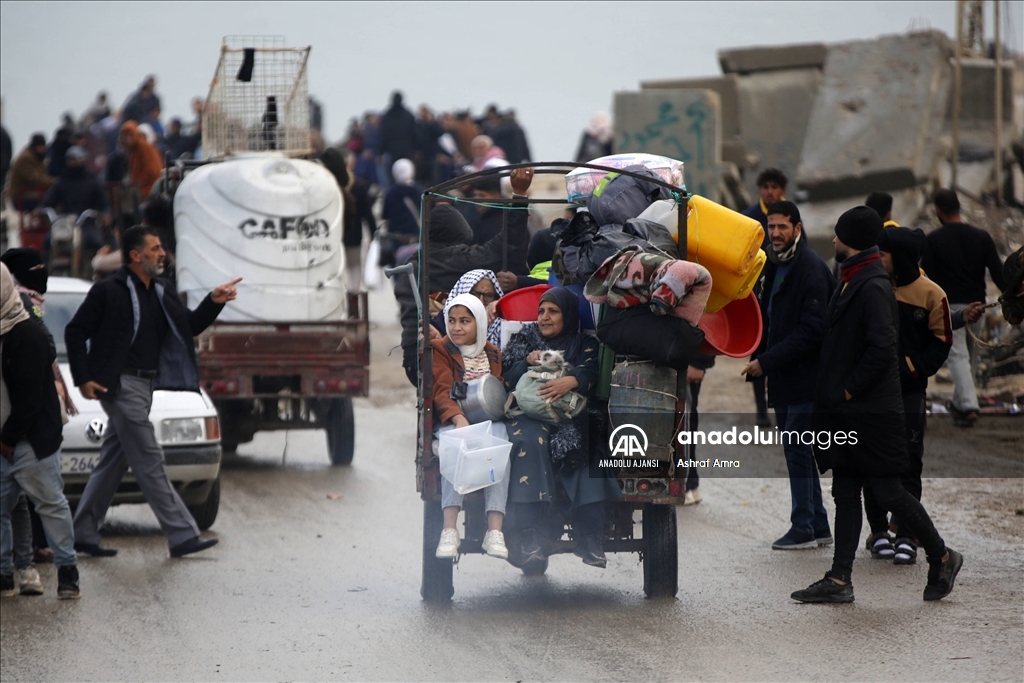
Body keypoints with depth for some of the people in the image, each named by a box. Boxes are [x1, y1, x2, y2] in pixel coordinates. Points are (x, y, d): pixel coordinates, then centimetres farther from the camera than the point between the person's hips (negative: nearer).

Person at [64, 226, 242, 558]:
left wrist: (214, 303, 2)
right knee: (149, 462, -8)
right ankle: (182, 536, -9)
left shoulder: (163, 292, 12)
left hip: (144, 386, 8)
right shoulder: (109, 291, -10)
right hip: (120, 384, -8)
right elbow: (75, 332, -7)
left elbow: (189, 326, 18)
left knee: (113, 462, 12)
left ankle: (83, 534, 20)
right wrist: (83, 379, -12)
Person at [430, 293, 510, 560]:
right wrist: (458, 418, -28)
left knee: (499, 440, -33)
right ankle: (449, 529, -44)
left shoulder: (492, 355, 20)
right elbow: (442, 391, -9)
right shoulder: (440, 350, 6)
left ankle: (495, 530, -40)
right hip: (452, 420, -2)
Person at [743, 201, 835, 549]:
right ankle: (818, 525, 18)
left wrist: (767, 361, -20)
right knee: (797, 451, 12)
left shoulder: (811, 269, -14)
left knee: (798, 451, -7)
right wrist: (758, 356, 7)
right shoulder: (776, 267, 15)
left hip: (804, 377, -9)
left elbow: (811, 331, -20)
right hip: (784, 378, 9)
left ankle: (804, 527, -3)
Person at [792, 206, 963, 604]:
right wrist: (833, 393, 15)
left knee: (886, 490, -2)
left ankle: (942, 558, 13)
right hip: (845, 413, 10)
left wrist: (848, 390, -16)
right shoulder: (851, 283, 13)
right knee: (845, 493, 7)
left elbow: (882, 347, -24)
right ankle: (839, 581, 7)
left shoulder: (873, 287, -17)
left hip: (869, 412, -10)